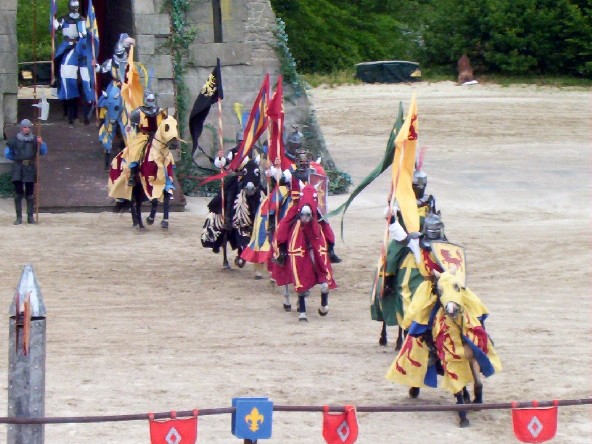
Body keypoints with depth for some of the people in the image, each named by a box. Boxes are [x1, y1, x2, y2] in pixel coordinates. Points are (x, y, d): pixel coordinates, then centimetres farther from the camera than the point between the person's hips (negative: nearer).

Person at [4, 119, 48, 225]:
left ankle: (30, 217, 7)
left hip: (30, 169, 1)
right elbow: (7, 154, 14)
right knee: (18, 193, -2)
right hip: (18, 169, -1)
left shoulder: (35, 139, 7)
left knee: (30, 194, 3)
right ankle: (19, 217, 1)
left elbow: (43, 152, 4)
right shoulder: (15, 140, 6)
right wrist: (16, 158, 10)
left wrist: (41, 143, -12)